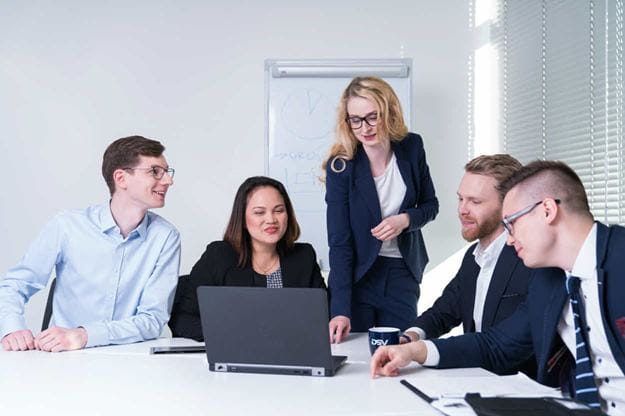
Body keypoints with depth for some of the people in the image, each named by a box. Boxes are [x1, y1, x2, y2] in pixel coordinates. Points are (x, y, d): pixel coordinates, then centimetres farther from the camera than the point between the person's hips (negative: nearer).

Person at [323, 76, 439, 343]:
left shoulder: (412, 148, -5)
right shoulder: (341, 166, -14)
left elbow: (430, 205, 9)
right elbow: (339, 242, -16)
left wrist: (405, 219, -15)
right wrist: (340, 310, -25)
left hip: (402, 275, 3)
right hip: (356, 274, -2)